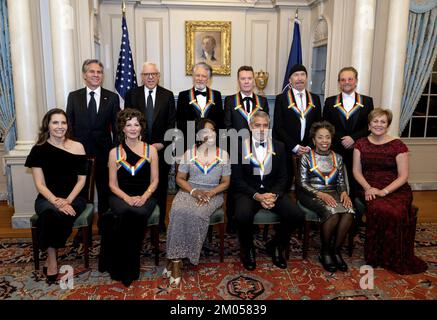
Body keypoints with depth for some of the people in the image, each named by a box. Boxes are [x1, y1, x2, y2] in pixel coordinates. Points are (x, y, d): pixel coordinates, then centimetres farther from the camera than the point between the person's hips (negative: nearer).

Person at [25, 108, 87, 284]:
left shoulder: (77, 147, 2)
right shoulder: (39, 149, 1)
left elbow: (81, 179, 2)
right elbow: (40, 184, -2)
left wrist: (68, 201, -12)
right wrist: (56, 201, -19)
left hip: (73, 197, 0)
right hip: (47, 198, 0)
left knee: (63, 215, -33)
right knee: (49, 214, -35)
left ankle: (50, 257, -6)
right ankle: (52, 258, -16)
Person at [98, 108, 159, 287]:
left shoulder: (151, 150, 8)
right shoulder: (114, 152, 9)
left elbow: (154, 180, 7)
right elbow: (113, 184, 7)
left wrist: (143, 197, -11)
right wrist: (127, 198, -12)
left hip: (145, 197, 0)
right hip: (121, 197, 0)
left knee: (133, 215, -34)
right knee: (130, 213, -35)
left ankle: (127, 270, -17)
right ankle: (124, 271, -19)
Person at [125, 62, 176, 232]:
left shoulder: (168, 95, 4)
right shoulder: (131, 94, 4)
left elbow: (171, 123, 1)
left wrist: (161, 144, -8)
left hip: (161, 148, 0)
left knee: (161, 187, 8)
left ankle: (160, 222, 20)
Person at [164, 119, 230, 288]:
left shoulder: (223, 155, 4)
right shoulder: (189, 153, 6)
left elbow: (225, 182, 5)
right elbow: (180, 178, 6)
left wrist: (209, 193, -13)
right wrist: (194, 191, -13)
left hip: (213, 193, -1)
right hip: (190, 190, 1)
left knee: (196, 214, -32)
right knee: (178, 212, -31)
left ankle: (174, 258, -19)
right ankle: (176, 261, -23)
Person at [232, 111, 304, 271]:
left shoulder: (279, 146, 8)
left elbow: (282, 177, 6)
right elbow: (237, 179, -6)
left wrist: (274, 195, -14)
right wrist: (257, 196, -19)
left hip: (273, 191, 3)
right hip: (248, 192, -3)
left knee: (297, 215, -21)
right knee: (242, 216, -34)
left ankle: (275, 246, 9)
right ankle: (248, 250, 0)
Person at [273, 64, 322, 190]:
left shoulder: (315, 99, 13)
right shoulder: (281, 98, 2)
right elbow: (278, 127, -3)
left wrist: (309, 146, -3)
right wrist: (295, 147, -10)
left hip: (308, 151, 3)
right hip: (286, 151, -3)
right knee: (285, 187, 0)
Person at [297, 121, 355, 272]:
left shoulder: (337, 158, 13)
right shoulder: (306, 157, 0)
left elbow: (341, 181, 13)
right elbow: (302, 183, -6)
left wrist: (344, 192, -10)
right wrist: (320, 194, -19)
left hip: (332, 193, 4)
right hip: (311, 194, -4)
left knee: (349, 213, -28)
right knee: (333, 213, -33)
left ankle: (336, 251, -10)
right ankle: (324, 252, -10)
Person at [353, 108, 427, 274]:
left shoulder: (397, 145, 1)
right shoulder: (361, 144, 10)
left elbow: (403, 176, -2)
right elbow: (357, 170, 7)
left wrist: (384, 191, -15)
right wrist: (368, 188, -10)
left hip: (395, 189, -1)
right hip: (370, 189, 1)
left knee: (394, 213, -33)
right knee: (377, 210, -32)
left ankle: (394, 259, -9)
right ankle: (375, 257, -12)